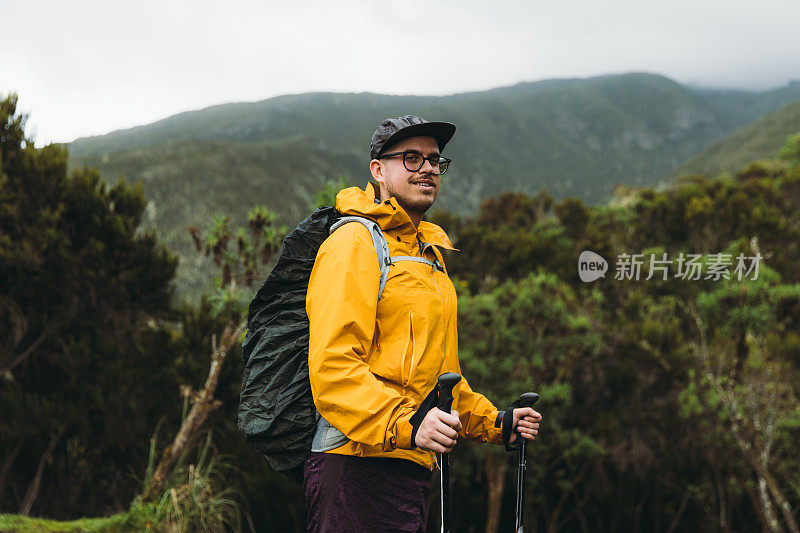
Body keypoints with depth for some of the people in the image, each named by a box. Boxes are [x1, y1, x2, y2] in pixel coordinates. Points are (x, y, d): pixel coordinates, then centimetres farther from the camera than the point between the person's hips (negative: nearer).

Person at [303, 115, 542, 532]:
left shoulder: (429, 254, 24)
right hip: (359, 467, -9)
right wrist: (406, 424, -30)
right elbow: (333, 365, -19)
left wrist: (494, 423, 19)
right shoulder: (354, 243, -6)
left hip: (411, 466, 9)